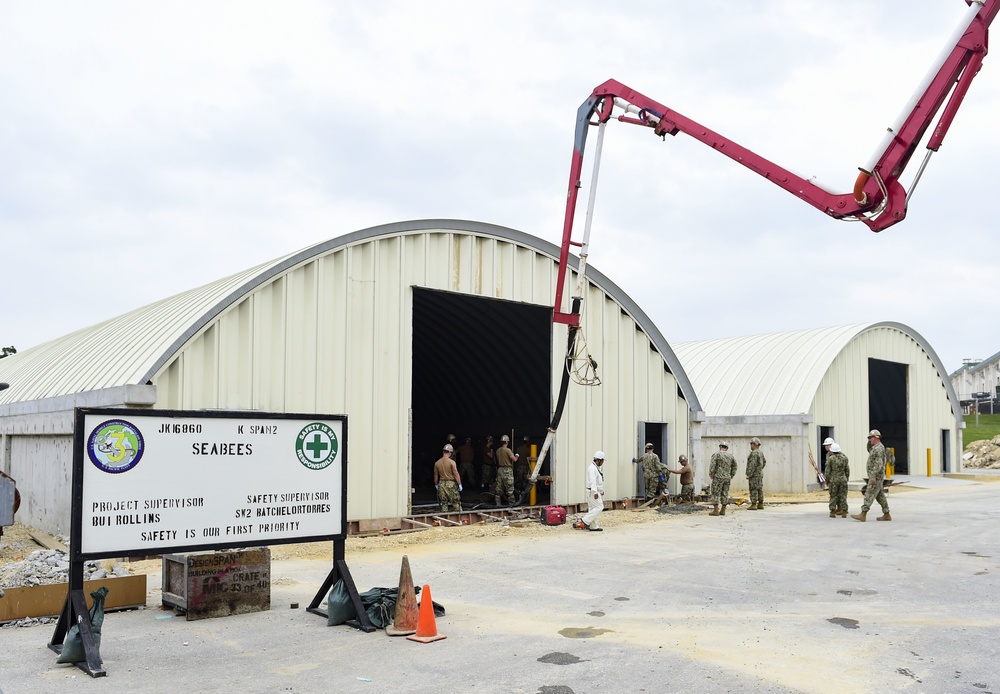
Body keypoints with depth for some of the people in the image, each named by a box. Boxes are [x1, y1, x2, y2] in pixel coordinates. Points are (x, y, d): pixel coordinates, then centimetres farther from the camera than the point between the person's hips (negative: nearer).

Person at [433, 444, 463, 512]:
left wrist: (436, 485, 24)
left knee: (444, 503, 10)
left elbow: (436, 475, 11)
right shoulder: (451, 462, -12)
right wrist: (460, 484, -4)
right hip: (451, 484, -4)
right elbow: (456, 474, -12)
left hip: (441, 484, 4)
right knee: (456, 502, 4)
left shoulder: (437, 463, 2)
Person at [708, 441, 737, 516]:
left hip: (718, 477, -5)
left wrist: (711, 474, -3)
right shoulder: (730, 455, 10)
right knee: (725, 494, 9)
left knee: (716, 494, -2)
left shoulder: (716, 454, -8)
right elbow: (734, 466, 18)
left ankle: (716, 511, -4)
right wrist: (731, 475, 21)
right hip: (727, 478, 5)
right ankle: (723, 510, 11)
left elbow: (712, 465, -14)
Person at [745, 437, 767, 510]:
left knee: (753, 489, -7)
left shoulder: (754, 453, -17)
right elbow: (764, 461, 29)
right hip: (760, 473, 10)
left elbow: (752, 465, -22)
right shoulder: (760, 452, 14)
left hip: (754, 474, -10)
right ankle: (760, 505, 13)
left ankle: (753, 505, -8)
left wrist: (749, 475, -20)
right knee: (759, 489, 11)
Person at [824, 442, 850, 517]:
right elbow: (847, 470, 7)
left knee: (833, 496, 5)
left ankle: (833, 512, 5)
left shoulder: (830, 458, -9)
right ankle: (844, 512, 5)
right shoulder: (844, 457, 4)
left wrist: (827, 480, 2)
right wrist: (846, 479, 15)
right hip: (843, 479, 3)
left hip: (833, 480, -3)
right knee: (843, 496, 6)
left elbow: (827, 471, -8)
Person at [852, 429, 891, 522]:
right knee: (880, 496, 12)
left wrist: (873, 476, -27)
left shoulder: (879, 448, -16)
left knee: (869, 494, -12)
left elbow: (878, 463, -24)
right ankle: (886, 515, 16)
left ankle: (863, 515, -14)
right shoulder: (876, 448, 18)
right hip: (875, 476, 11)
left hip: (876, 476, -11)